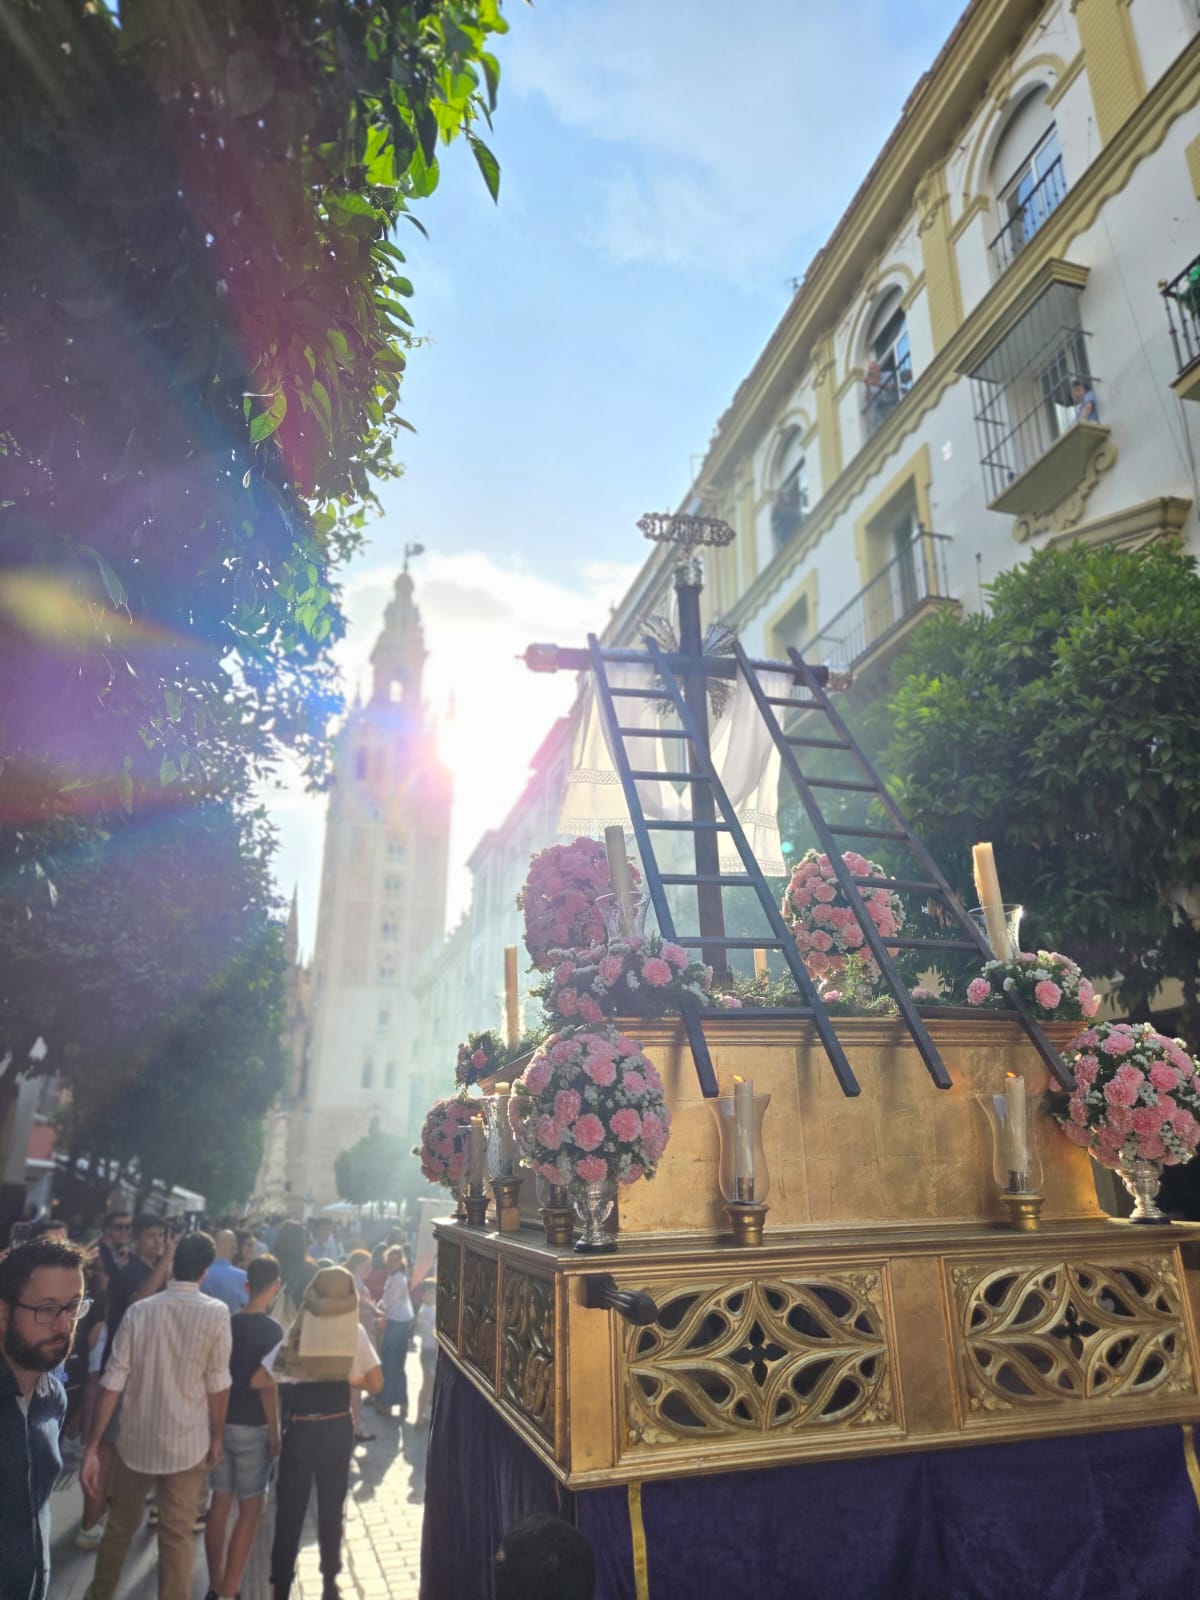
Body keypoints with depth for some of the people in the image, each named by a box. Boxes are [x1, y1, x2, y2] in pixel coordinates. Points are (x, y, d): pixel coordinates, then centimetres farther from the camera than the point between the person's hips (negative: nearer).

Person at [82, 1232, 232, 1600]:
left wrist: (92, 1447, -2)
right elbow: (217, 1384, -9)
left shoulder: (139, 1311, -7)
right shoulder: (216, 1314, -12)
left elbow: (113, 1382, -8)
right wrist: (216, 1437, 4)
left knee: (120, 1527, 24)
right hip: (187, 1443, -3)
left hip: (137, 1441, 3)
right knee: (177, 1536, 9)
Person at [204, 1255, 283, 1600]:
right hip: (253, 1428, -6)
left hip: (221, 1424, 6)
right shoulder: (271, 1329, -16)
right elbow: (266, 1385, -18)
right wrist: (275, 1433, -9)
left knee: (220, 1504, 14)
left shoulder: (226, 1323, 1)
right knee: (250, 1510, 5)